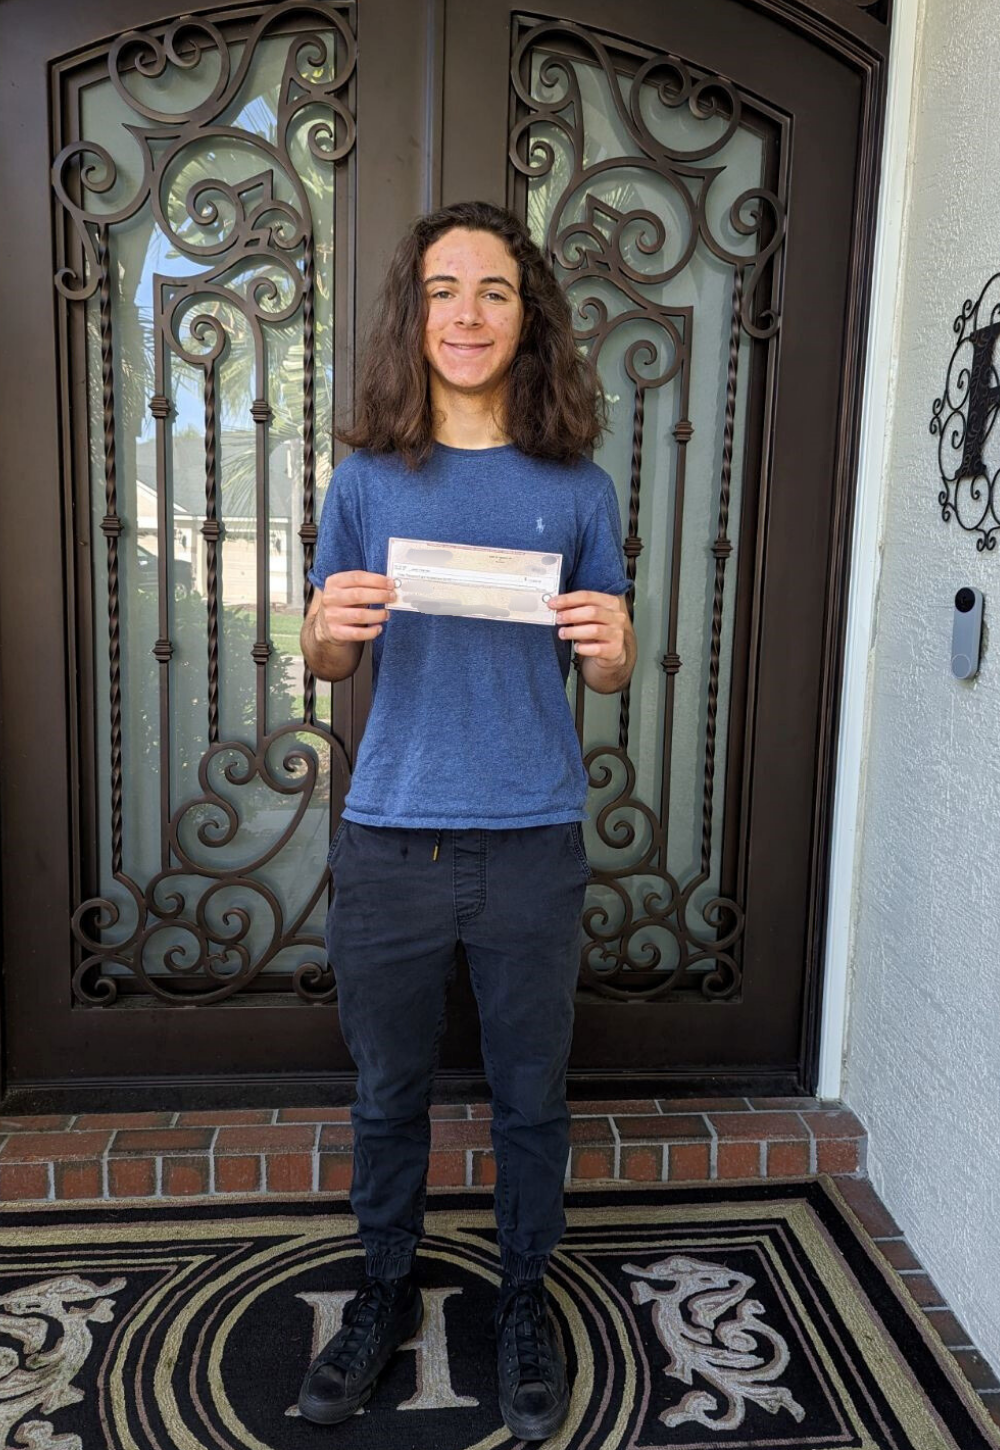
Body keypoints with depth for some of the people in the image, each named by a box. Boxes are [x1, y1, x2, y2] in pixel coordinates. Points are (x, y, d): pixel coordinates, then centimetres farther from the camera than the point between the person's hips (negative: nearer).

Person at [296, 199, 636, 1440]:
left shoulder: (575, 485, 1)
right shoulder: (366, 480, 1)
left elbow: (611, 669, 7)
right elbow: (328, 665, 8)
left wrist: (610, 648, -16)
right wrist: (326, 629, -15)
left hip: (532, 842, 0)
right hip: (388, 840, 1)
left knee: (529, 1095, 15)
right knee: (387, 1093, 16)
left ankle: (525, 1299, 39)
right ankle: (387, 1290, 41)